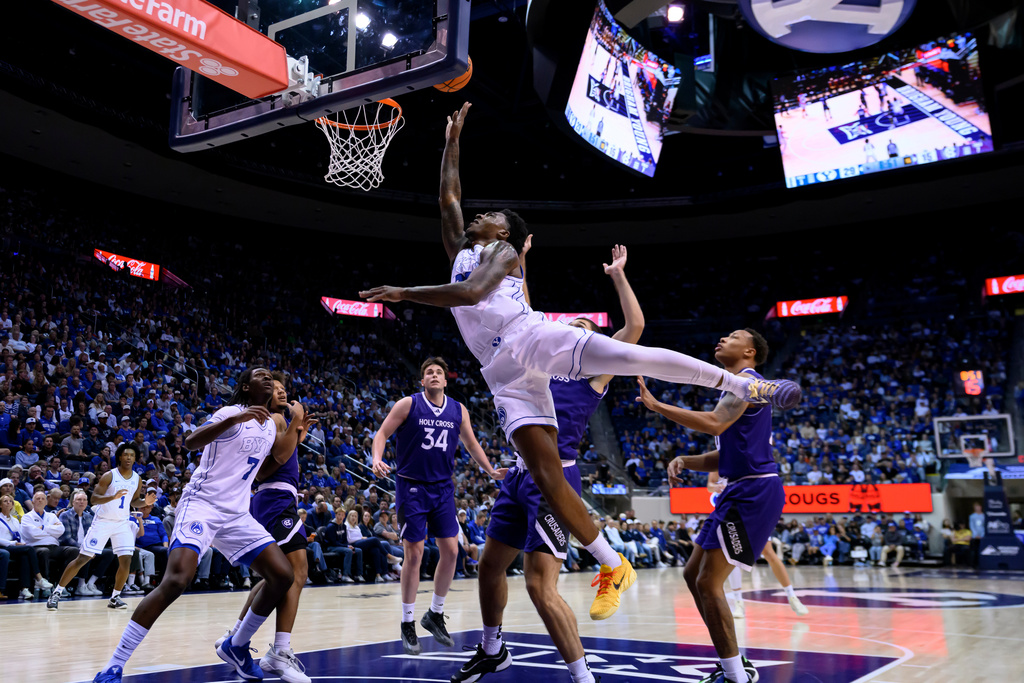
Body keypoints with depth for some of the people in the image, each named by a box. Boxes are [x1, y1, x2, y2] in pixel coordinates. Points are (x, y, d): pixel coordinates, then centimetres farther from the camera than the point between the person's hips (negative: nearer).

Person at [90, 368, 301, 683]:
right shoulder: (230, 412, -9)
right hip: (202, 504, -7)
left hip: (237, 514, 7)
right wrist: (234, 419, -37)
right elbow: (191, 442, -24)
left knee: (282, 576, -2)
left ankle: (236, 646, 17)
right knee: (176, 581, -25)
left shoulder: (270, 426, 13)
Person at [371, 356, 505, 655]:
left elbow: (471, 444, 16)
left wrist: (491, 471, 9)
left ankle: (435, 615, 21)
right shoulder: (408, 405, -6)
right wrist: (377, 460, -24)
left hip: (442, 488, 4)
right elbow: (382, 433, -5)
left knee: (451, 551, 1)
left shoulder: (459, 410, 5)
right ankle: (408, 625, 11)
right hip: (411, 487, -4)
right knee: (414, 555, -3)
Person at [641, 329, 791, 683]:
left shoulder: (747, 379, -7)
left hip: (755, 491, -10)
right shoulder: (736, 387, 23)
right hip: (741, 491, 10)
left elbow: (714, 424, -25)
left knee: (709, 583, -10)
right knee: (693, 575, 14)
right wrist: (683, 461, 6)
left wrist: (655, 405, -19)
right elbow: (724, 457, 23)